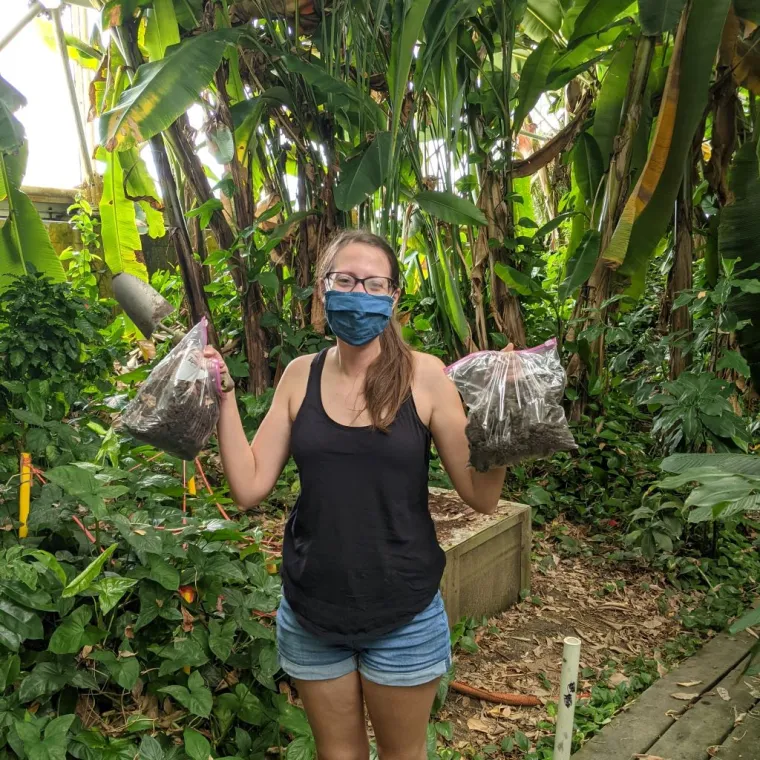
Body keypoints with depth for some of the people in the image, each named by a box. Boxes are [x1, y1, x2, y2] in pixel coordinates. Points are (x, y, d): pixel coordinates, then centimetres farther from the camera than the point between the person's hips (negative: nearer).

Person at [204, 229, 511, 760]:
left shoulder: (424, 376, -12)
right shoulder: (301, 376, -3)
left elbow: (482, 497, -13)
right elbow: (250, 488, -6)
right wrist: (223, 398, -12)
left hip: (402, 615, -2)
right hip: (311, 612, 3)